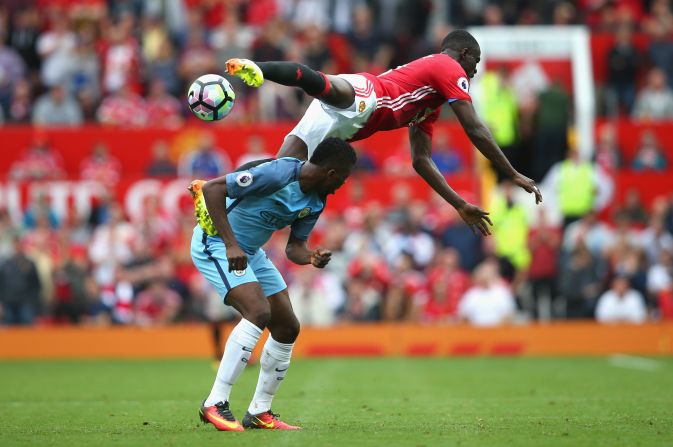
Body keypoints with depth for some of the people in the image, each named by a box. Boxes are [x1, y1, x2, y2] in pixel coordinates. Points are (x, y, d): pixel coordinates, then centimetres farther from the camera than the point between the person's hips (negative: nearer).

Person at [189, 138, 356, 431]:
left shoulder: (315, 202, 1)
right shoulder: (278, 174, -26)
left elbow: (294, 246, 8)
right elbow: (212, 189, -28)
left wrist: (311, 257, -17)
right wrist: (230, 244, -31)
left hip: (250, 251, 10)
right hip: (215, 242, -10)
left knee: (287, 327, 6)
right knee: (258, 312, -27)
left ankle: (259, 413, 16)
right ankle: (215, 404, -24)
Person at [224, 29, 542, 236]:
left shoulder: (430, 106, 40)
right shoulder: (451, 68, 14)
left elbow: (421, 160, 40)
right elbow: (475, 131, 5)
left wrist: (460, 205, 41)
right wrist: (514, 176, 10)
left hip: (347, 120, 8)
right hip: (359, 96, -8)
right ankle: (257, 69, -63)